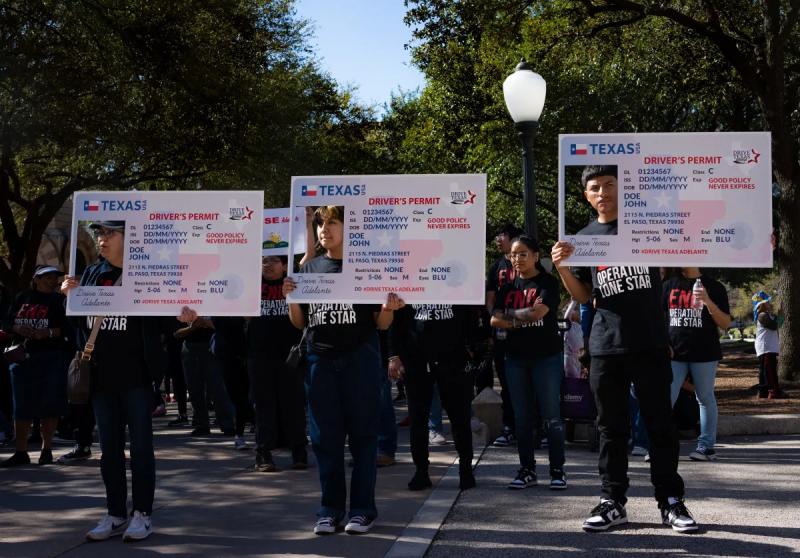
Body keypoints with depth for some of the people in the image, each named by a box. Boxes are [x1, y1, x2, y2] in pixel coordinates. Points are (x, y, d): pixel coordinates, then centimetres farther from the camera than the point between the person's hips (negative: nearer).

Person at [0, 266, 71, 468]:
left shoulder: (59, 300, 3)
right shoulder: (23, 298, 12)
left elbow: (69, 328, -6)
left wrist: (48, 333, -19)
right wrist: (18, 329, -8)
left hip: (52, 358, -3)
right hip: (23, 358, 3)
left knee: (49, 405, -2)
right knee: (22, 406, 3)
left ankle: (46, 449, 9)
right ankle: (21, 452, 7)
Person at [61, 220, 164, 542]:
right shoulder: (92, 274, 10)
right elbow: (79, 319, 14)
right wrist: (72, 295, -4)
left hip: (135, 375, -5)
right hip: (101, 375, 5)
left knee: (140, 445, 2)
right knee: (109, 447, 11)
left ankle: (142, 514, 11)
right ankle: (115, 514, 20)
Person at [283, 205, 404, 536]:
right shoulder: (309, 269, 11)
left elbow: (381, 324, 2)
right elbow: (300, 323, 13)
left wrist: (388, 308, -20)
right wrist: (291, 298, -5)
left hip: (359, 359, -3)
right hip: (320, 360, 3)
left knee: (362, 434, 2)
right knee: (325, 437, 6)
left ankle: (362, 510, 10)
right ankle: (330, 508, 16)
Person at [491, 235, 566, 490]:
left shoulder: (548, 282, -2)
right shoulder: (508, 287, 12)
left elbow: (539, 312, -18)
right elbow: (495, 320, 1)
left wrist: (511, 314, -4)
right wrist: (523, 319, -11)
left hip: (546, 356, -5)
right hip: (516, 357, 5)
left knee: (551, 415, -3)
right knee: (522, 417, 7)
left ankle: (557, 470, 5)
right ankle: (527, 470, 15)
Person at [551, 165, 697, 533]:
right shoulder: (584, 238, 10)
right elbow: (584, 296, 13)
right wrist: (563, 269, -5)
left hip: (651, 343, -2)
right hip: (605, 346, 2)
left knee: (660, 423, 4)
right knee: (611, 427, 7)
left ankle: (670, 500, 14)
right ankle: (613, 502, 14)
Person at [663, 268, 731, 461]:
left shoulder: (713, 286, 2)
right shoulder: (669, 285, 10)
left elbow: (726, 324, -2)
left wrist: (708, 302, -17)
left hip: (704, 353, -2)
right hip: (675, 353, 2)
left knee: (705, 398, 7)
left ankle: (706, 445, 15)